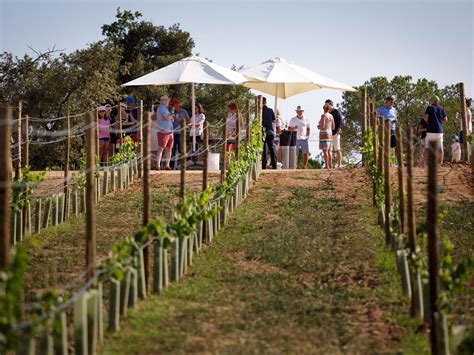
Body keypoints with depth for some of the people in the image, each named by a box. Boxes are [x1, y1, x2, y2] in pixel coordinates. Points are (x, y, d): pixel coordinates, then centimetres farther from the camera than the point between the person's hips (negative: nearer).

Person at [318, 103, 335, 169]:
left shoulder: (323, 115, -12)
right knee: (329, 151, 8)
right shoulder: (331, 116, 11)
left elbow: (322, 126, -19)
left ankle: (327, 166, -13)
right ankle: (330, 166, 5)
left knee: (325, 151, -9)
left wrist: (319, 127, 4)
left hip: (324, 135, -8)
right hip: (330, 134, 8)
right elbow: (333, 127, 12)